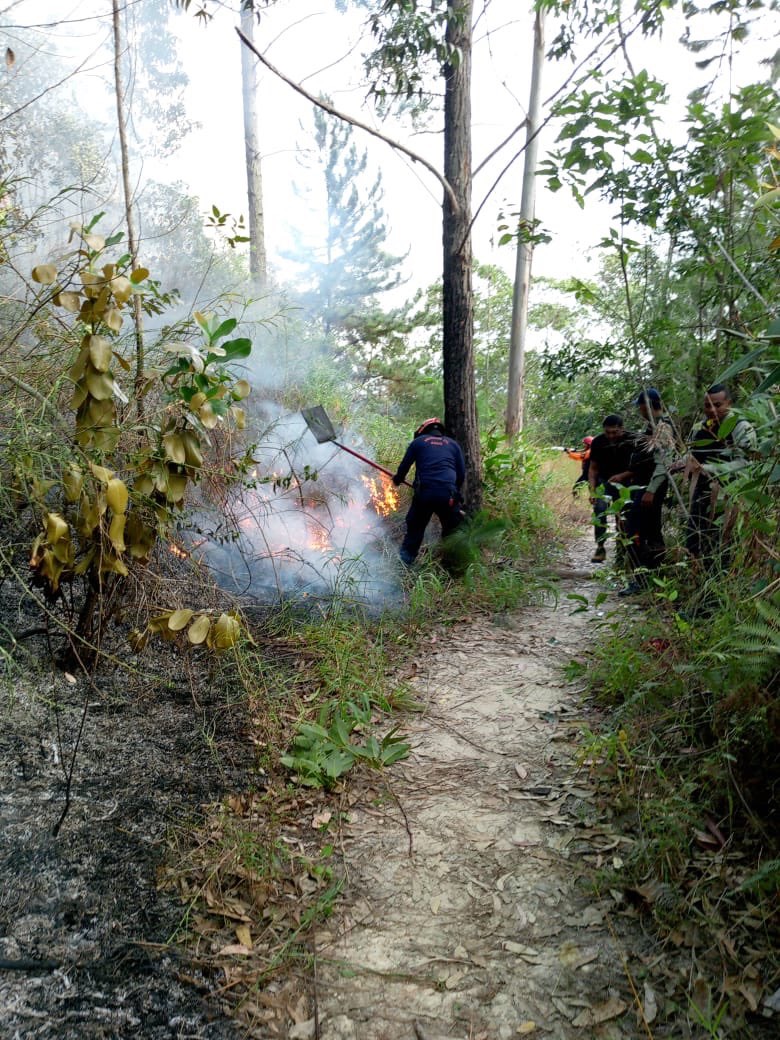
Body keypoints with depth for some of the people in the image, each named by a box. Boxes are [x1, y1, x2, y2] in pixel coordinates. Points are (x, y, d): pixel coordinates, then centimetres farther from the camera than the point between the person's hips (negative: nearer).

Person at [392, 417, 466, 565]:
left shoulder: (418, 442, 14)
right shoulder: (453, 444, 19)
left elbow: (404, 466, 14)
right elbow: (462, 473, 16)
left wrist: (397, 480, 33)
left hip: (424, 493, 0)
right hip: (448, 494, 0)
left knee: (415, 528, 14)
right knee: (452, 530, 15)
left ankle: (404, 562, 16)